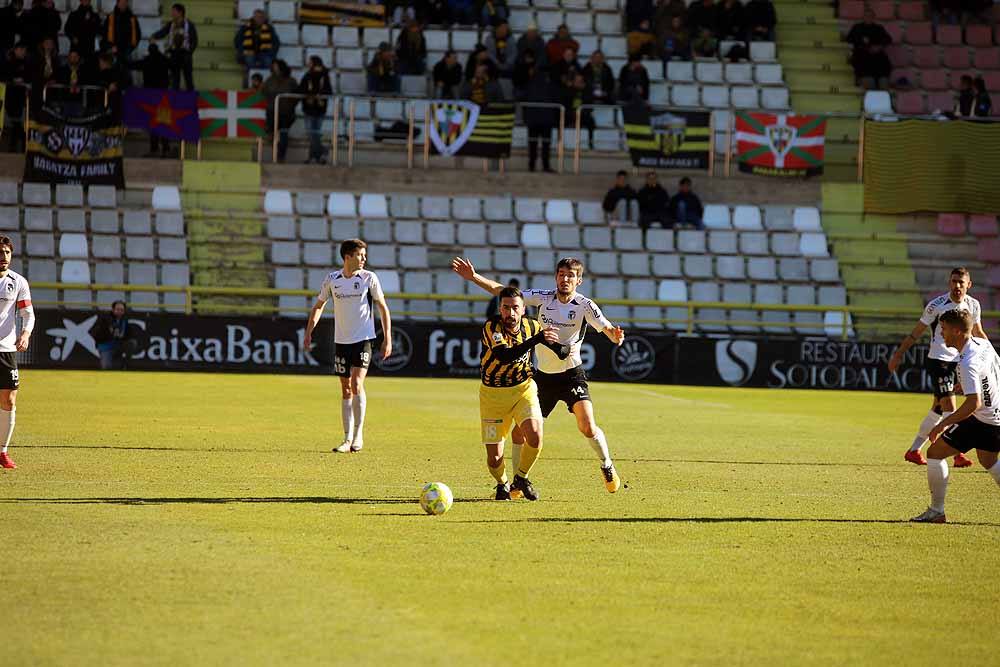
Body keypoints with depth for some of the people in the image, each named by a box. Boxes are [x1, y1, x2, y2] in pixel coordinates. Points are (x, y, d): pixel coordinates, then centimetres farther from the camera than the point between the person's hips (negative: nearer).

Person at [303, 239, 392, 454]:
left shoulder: (369, 278, -3)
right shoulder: (332, 279, 2)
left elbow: (383, 307, 3)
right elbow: (319, 305, 15)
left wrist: (387, 338, -2)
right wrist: (308, 333, 8)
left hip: (363, 340, -3)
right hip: (341, 340, 3)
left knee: (357, 383, -17)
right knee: (346, 390, 6)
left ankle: (358, 434, -8)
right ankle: (348, 439, 10)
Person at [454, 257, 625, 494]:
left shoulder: (585, 305, -11)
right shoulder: (543, 297, -3)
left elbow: (607, 329, -21)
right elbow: (503, 292, -1)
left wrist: (616, 336, -44)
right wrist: (474, 277, -10)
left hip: (572, 374, -3)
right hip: (543, 375, 3)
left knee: (587, 427, -19)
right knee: (520, 432, -1)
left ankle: (607, 466, 9)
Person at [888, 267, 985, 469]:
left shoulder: (973, 305, 2)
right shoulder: (936, 305, -13)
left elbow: (978, 333, 18)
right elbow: (916, 333, -5)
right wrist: (899, 354, -5)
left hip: (958, 360, 6)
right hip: (938, 360, -6)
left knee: (938, 409, 10)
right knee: (949, 406, -14)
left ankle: (914, 450, 20)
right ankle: (958, 455, -15)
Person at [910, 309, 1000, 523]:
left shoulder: (968, 363, -26)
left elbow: (974, 403, -32)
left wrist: (943, 424, -27)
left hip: (982, 421, -9)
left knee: (935, 452, -2)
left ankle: (937, 512, 2)